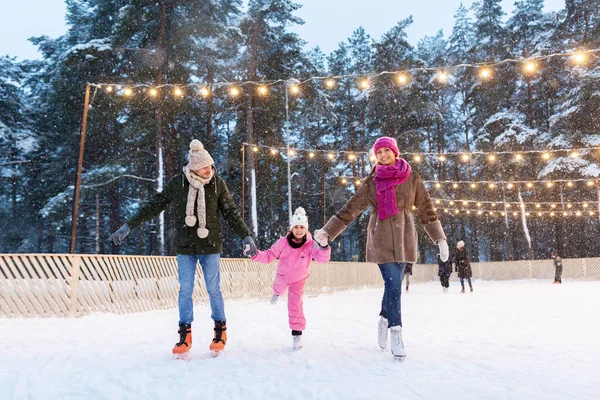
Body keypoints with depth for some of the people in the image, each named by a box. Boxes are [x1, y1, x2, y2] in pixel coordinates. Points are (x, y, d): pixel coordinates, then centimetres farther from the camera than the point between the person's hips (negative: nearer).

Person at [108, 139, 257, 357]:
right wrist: (128, 226, -2)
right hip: (185, 247, 1)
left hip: (210, 246, -1)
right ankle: (185, 335, 15)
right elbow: (154, 206, 0)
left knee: (214, 290, 4)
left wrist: (247, 236, -5)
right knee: (185, 290, 3)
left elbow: (231, 213, 0)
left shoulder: (217, 184, -6)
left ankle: (220, 330, 20)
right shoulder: (176, 183, -6)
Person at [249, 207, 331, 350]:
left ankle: (297, 333, 3)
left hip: (298, 279, -2)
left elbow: (322, 258, -46)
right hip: (282, 275, 2)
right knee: (279, 288, 34)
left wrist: (324, 247, -67)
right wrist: (256, 255, -46)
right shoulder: (283, 242, -31)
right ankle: (277, 293, 73)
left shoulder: (311, 245, -33)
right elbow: (269, 255, -27)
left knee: (295, 304, -10)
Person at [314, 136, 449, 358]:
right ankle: (395, 331, 0)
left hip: (404, 237, 2)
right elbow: (350, 208, 3)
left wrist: (440, 238, 7)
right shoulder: (371, 181, 4)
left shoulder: (412, 178, 5)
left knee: (393, 285, 6)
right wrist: (328, 231, -2)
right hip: (381, 238, -1)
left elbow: (426, 208, 8)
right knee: (393, 285, -11)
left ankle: (384, 320, 32)